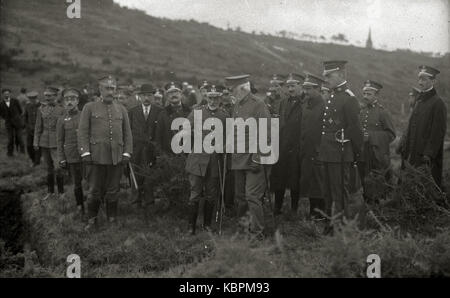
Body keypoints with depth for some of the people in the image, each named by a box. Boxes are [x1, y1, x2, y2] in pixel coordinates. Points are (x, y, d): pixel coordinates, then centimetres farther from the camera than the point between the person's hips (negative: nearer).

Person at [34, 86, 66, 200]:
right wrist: (36, 142, 3)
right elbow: (38, 127, 7)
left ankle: (61, 192, 7)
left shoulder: (61, 109, -5)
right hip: (44, 142, 4)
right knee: (49, 168, 12)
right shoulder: (41, 109, 5)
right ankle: (50, 192, 22)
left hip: (56, 143, -4)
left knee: (57, 168, -7)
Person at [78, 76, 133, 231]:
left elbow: (127, 133, 11)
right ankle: (92, 219, 16)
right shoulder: (89, 108, 4)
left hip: (116, 158, 2)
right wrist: (85, 152, -8)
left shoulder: (121, 109, 12)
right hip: (97, 156, -2)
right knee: (95, 190, 3)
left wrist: (127, 153, 3)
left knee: (113, 191, 8)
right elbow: (83, 132, 0)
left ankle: (112, 219, 20)